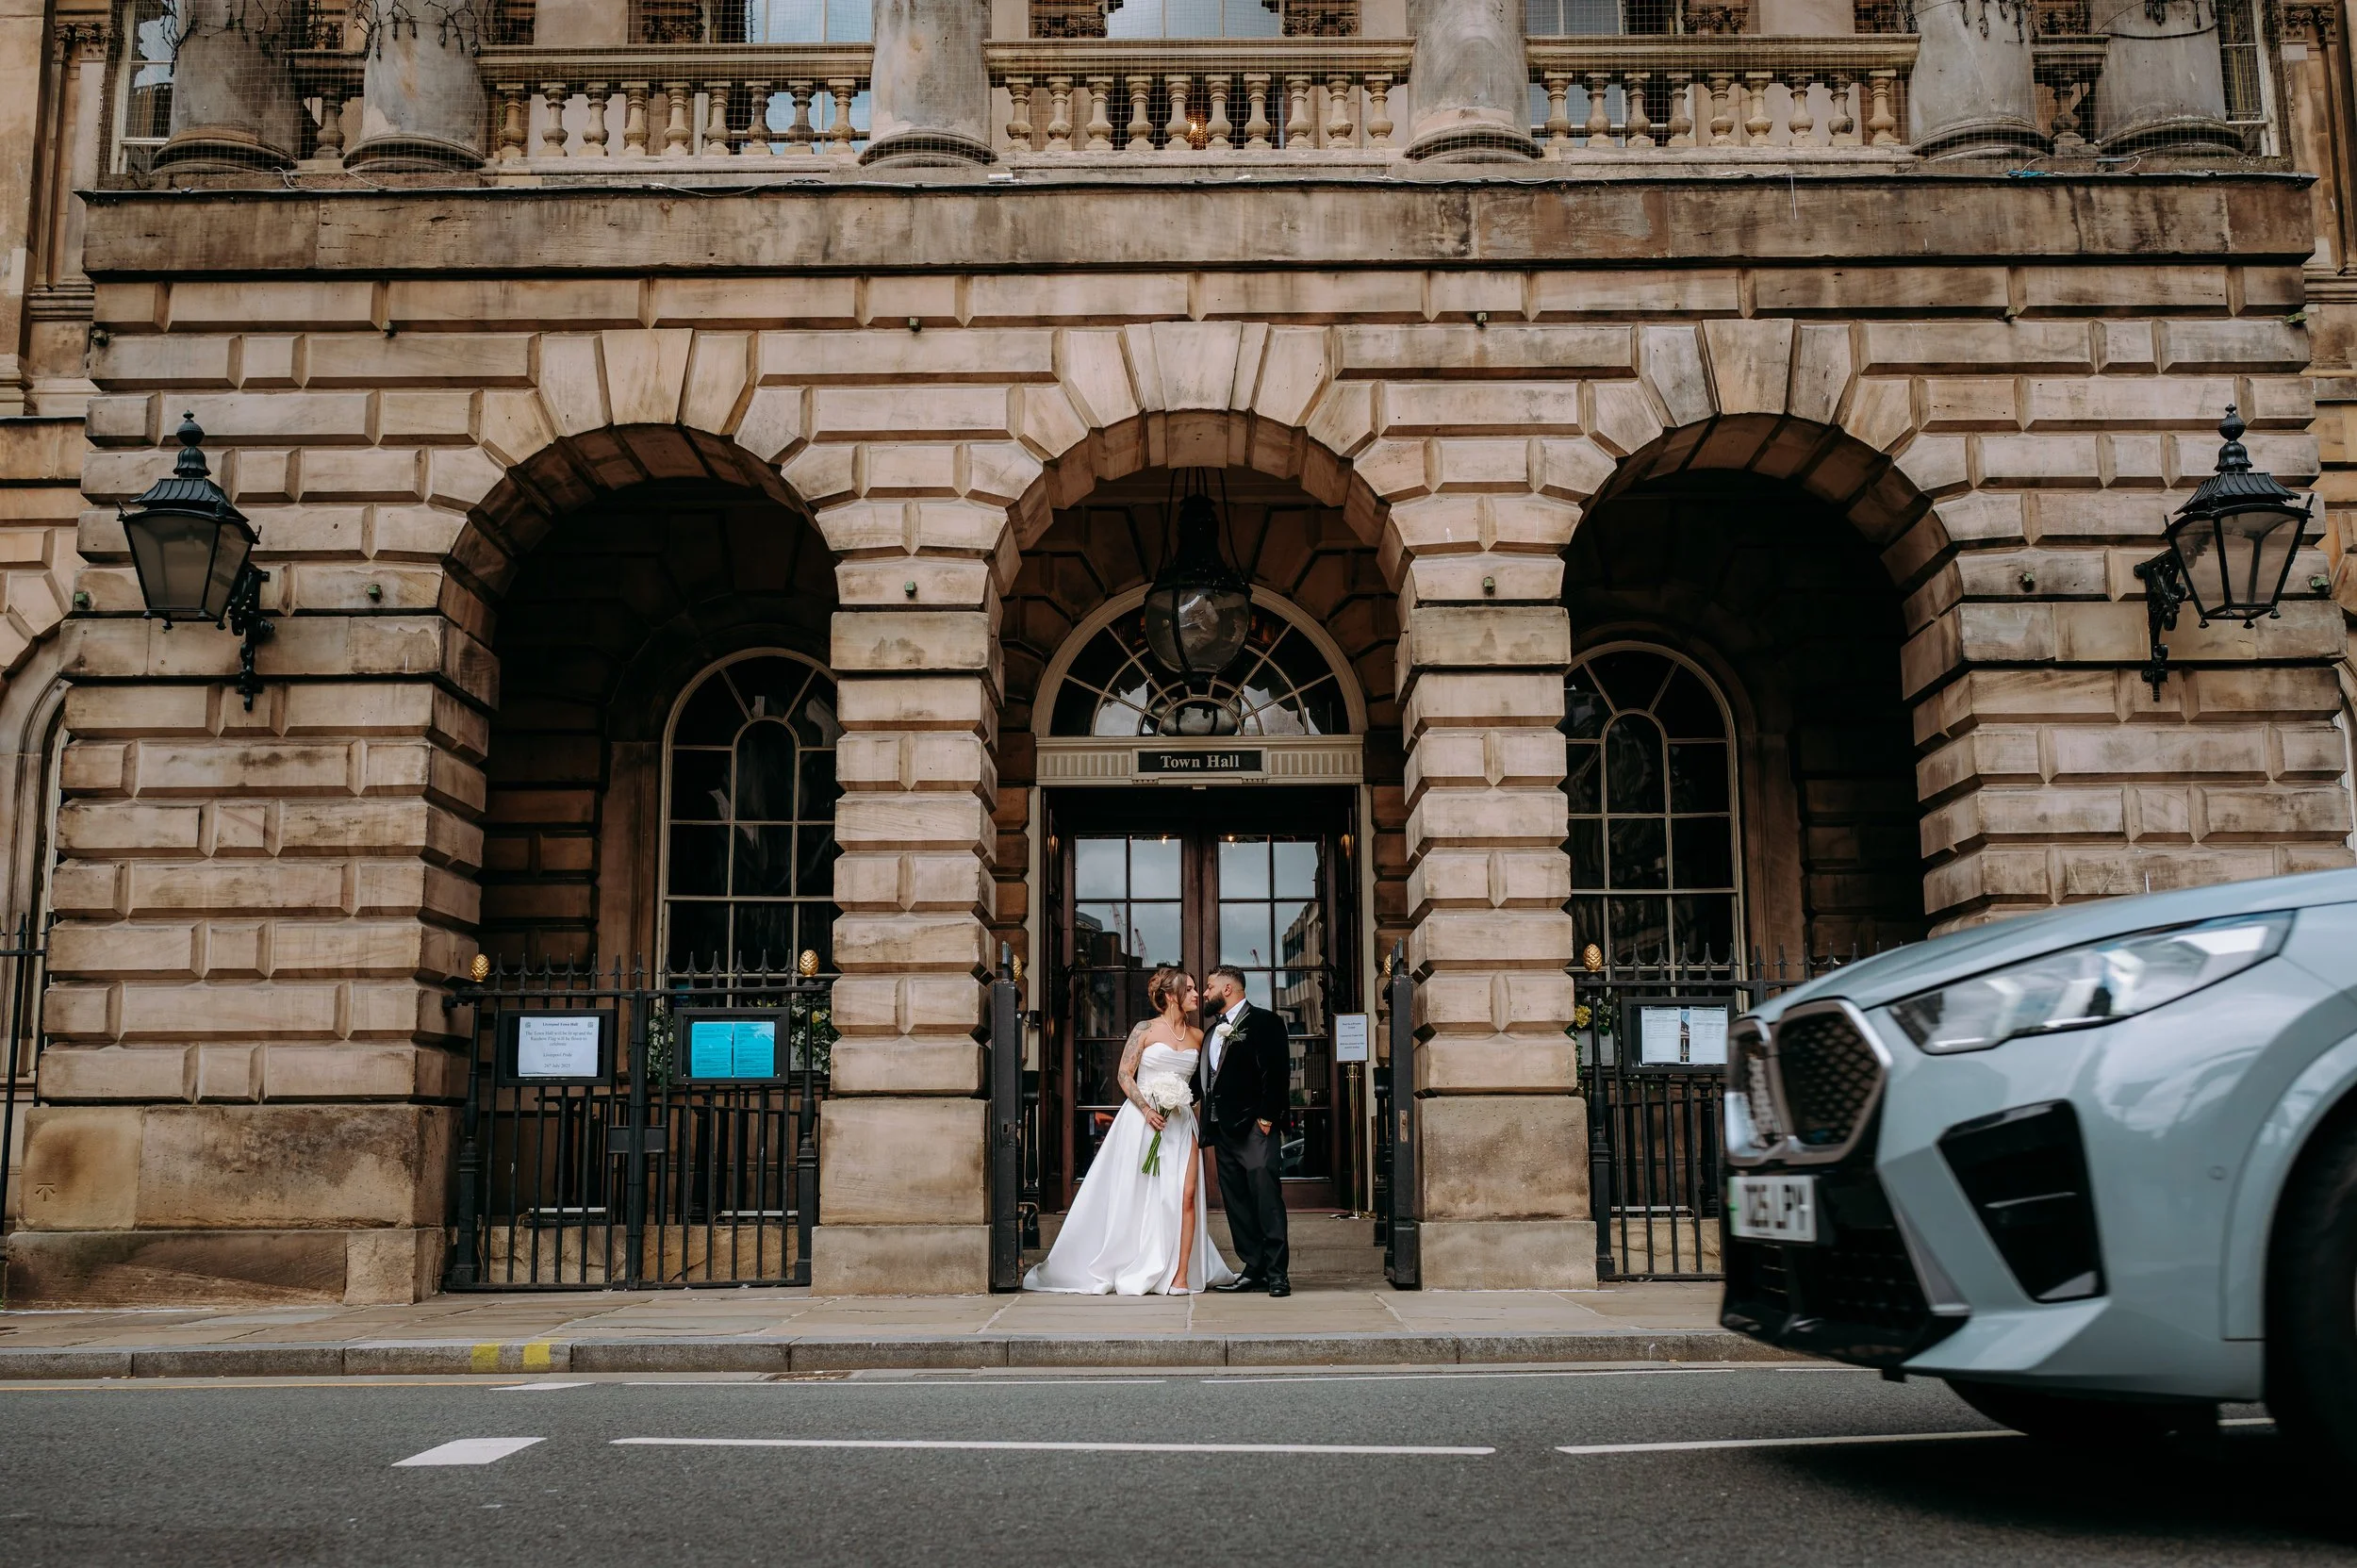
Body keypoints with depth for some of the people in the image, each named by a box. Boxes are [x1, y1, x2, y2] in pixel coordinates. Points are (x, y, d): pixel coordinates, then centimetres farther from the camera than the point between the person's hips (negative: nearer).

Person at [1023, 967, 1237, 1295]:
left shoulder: (1198, 1036, 10)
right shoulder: (1145, 1030, -2)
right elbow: (1124, 1075, -4)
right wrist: (1146, 1110, -15)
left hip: (1181, 1123, 3)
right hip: (1142, 1120, -3)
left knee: (1186, 1196, -9)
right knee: (1135, 1197, 2)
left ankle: (1181, 1275, -5)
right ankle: (1131, 1272, 14)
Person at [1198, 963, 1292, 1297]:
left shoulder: (1264, 1021, -3)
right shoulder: (1214, 1032, 21)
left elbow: (1278, 1071, -11)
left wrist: (1267, 1117, -17)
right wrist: (1208, 1123, 13)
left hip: (1254, 1127, -8)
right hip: (1223, 1129, 8)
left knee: (1266, 1199, -10)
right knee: (1236, 1204, 7)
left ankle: (1276, 1273, -10)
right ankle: (1254, 1270, 11)